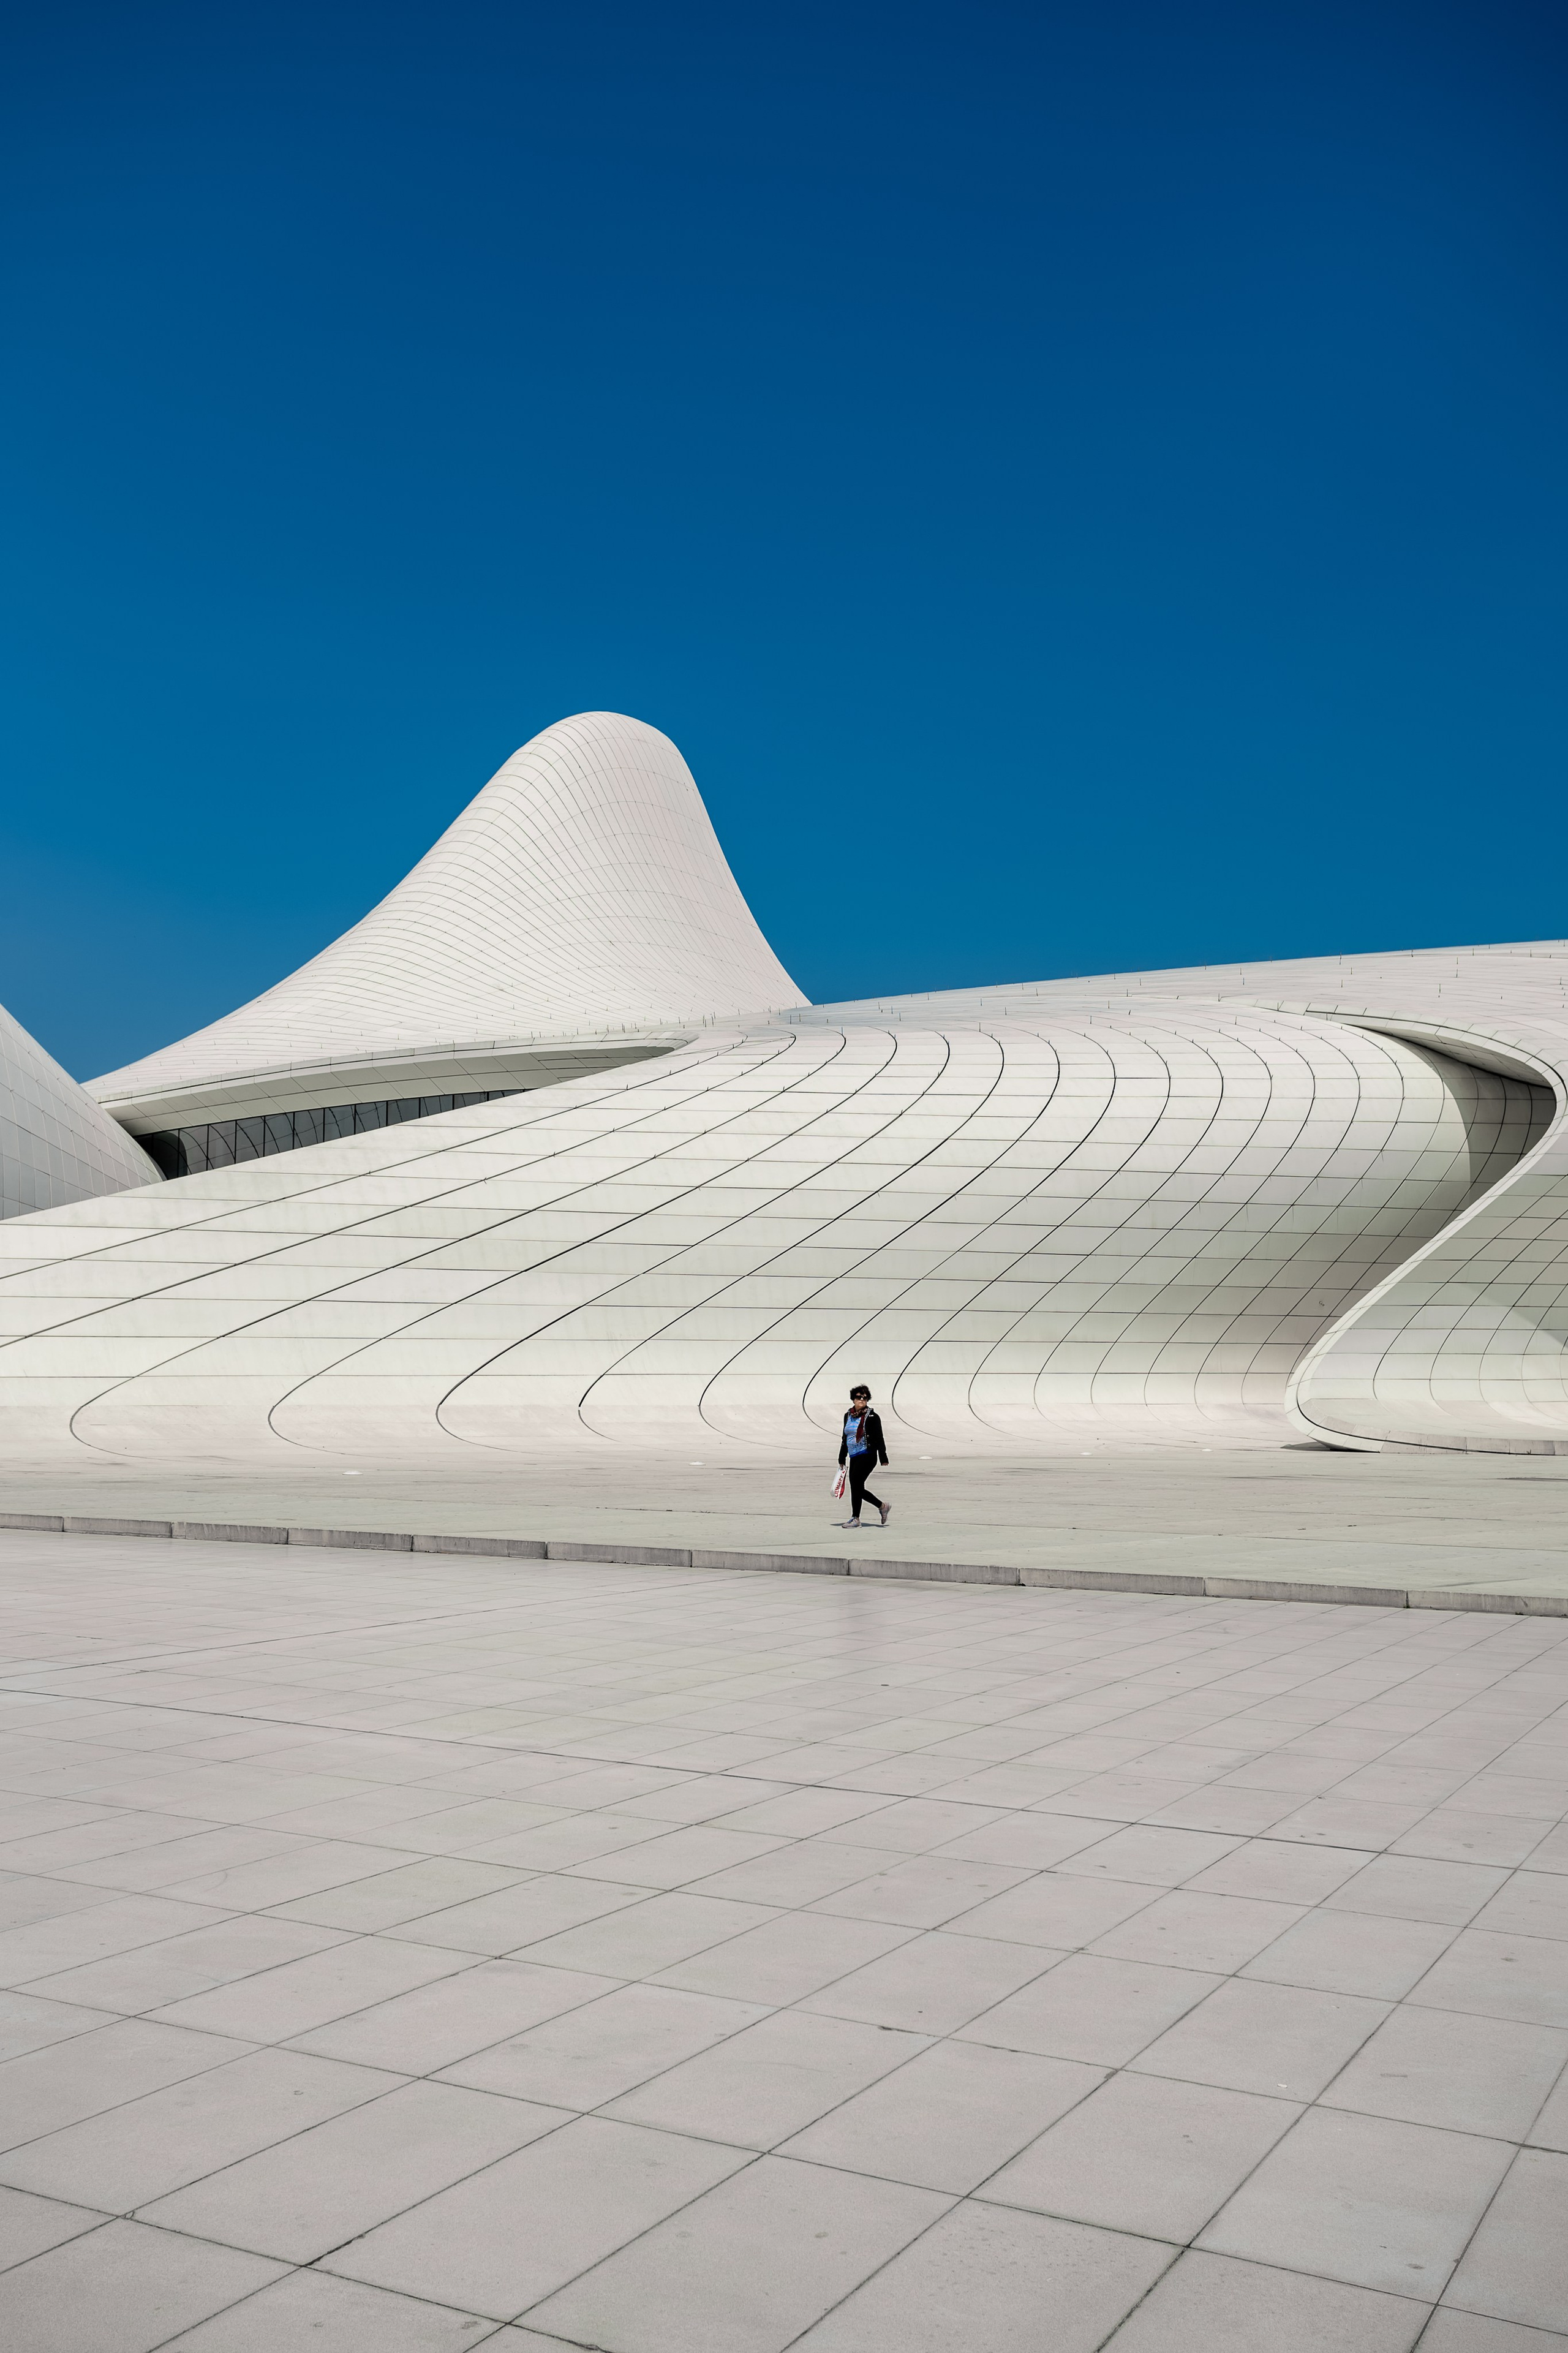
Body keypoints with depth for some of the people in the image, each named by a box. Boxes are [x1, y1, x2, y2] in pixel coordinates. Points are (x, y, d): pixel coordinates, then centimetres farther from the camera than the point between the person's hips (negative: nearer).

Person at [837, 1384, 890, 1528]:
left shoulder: (872, 1417, -5)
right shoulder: (848, 1416, 12)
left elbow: (879, 1439, -7)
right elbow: (845, 1438, 20)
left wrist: (883, 1459, -12)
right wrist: (842, 1459, 21)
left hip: (867, 1456, -7)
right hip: (854, 1457, 7)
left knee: (856, 1485, -11)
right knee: (858, 1489, 6)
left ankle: (855, 1518, -1)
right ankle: (883, 1506, 25)